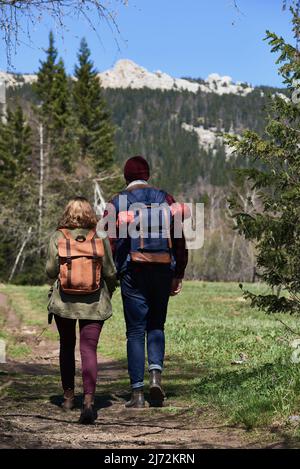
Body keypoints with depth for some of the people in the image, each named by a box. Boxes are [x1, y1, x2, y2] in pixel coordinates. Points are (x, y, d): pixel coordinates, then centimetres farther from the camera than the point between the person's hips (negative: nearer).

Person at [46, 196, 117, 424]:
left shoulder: (57, 237, -4)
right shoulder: (100, 237, -3)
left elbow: (50, 270, -5)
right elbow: (110, 272, -2)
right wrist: (110, 290, 17)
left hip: (63, 302, 1)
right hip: (94, 303, -1)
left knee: (67, 346, 19)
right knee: (89, 349, -2)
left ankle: (69, 396, 26)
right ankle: (89, 400, -18)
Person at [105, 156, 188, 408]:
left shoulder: (117, 203, 1)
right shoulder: (165, 199, 6)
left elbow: (109, 243, -3)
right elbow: (179, 239, 5)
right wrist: (178, 275, 11)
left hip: (132, 272, -2)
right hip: (162, 271, 2)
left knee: (135, 331, 3)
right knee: (156, 326, 15)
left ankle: (137, 393, 0)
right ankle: (156, 375, -5)